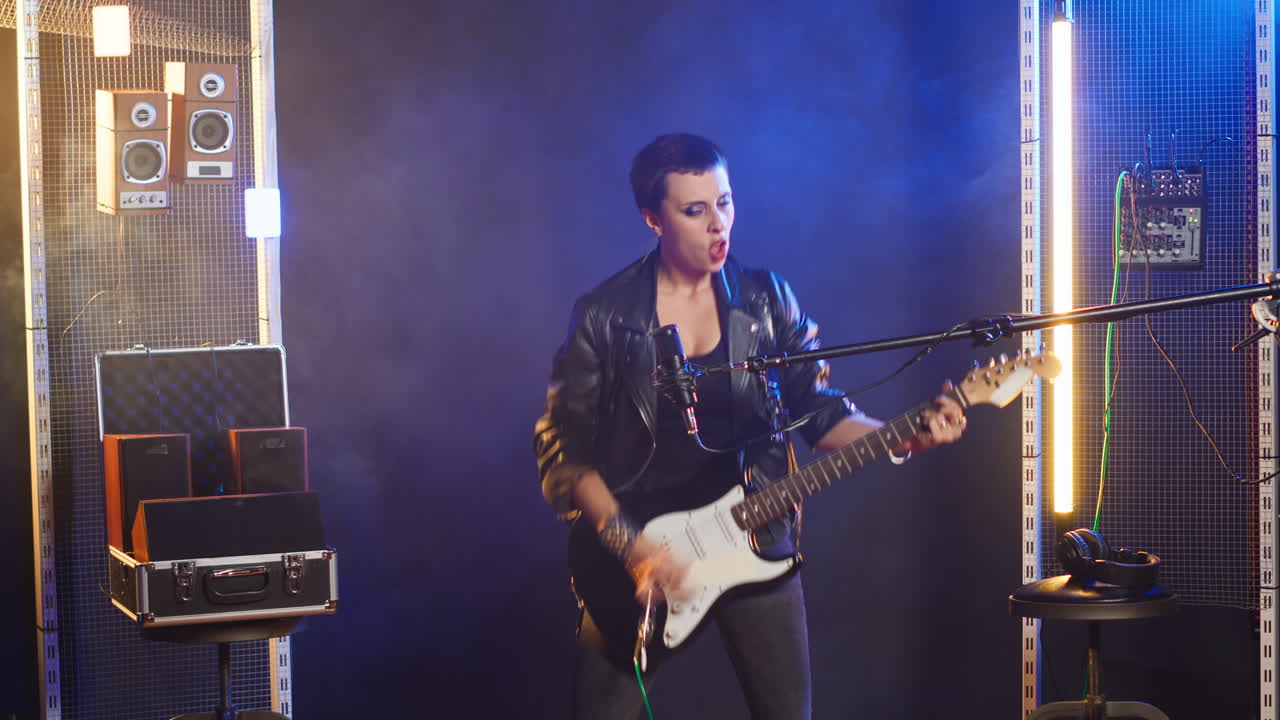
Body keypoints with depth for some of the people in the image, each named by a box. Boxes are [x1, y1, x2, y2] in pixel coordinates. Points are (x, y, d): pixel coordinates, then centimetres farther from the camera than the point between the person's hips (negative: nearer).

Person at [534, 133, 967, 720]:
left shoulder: (769, 301, 1)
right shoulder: (604, 316, -7)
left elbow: (820, 412, 4)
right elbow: (563, 450, -6)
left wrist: (903, 440, -14)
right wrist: (631, 548, -15)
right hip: (633, 555, -2)